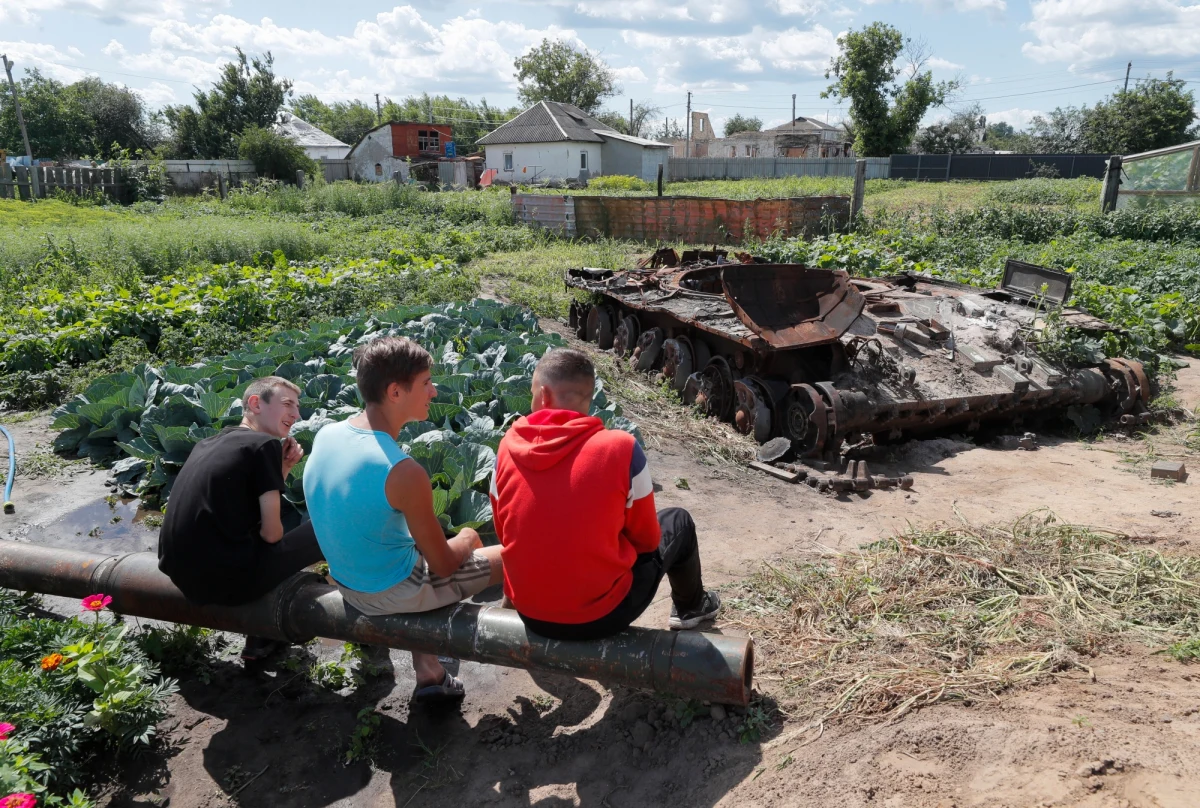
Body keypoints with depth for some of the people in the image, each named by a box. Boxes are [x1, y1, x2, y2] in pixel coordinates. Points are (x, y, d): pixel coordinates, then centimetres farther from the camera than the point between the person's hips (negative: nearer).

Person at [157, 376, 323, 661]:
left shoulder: (207, 444, 15)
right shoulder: (265, 444, -8)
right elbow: (271, 533, -10)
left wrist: (282, 469, 10)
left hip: (180, 575, 8)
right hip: (227, 579, -8)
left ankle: (259, 641, 30)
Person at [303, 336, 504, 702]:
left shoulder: (325, 435, -8)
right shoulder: (404, 472, -30)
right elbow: (444, 565, -19)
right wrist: (465, 540, 4)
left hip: (347, 583, 7)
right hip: (394, 593, -7)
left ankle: (429, 676, 33)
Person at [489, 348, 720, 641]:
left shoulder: (508, 448, -9)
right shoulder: (621, 449, -18)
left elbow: (506, 534, 5)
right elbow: (646, 539, -5)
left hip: (529, 612, 4)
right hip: (601, 613, -3)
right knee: (678, 522, 20)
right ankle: (690, 607, 45)